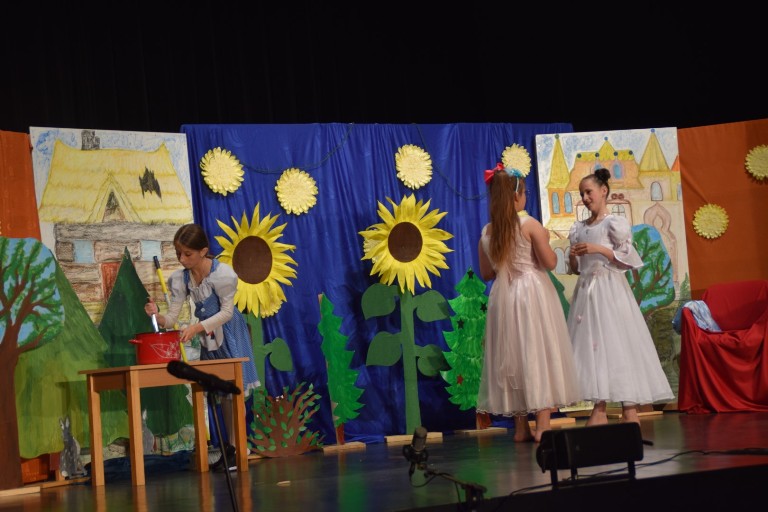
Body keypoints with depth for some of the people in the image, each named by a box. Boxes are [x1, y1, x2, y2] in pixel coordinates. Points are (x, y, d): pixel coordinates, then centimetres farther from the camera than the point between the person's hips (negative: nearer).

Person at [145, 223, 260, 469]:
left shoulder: (222, 273, -24)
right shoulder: (181, 278, -9)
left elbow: (226, 312, -20)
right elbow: (172, 318, -10)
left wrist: (197, 327, -30)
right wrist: (157, 317, -33)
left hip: (228, 331, -6)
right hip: (207, 335, 6)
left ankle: (236, 446, -5)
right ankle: (231, 445, 15)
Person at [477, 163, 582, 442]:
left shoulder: (487, 232, 3)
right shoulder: (530, 225, -10)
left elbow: (486, 273, 10)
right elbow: (550, 262, -11)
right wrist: (545, 242, 6)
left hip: (503, 296, 5)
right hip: (533, 291, -4)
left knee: (512, 357, 10)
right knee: (538, 353, -1)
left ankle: (521, 427, 12)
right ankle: (543, 424, -5)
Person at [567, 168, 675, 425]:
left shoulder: (615, 223, -3)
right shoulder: (578, 228, 14)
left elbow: (627, 258, -8)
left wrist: (598, 249, -16)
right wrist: (573, 258, -4)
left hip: (610, 289, -5)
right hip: (586, 289, 6)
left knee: (617, 343, -7)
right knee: (591, 344, 0)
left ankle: (629, 409, -4)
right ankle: (599, 409, 1)